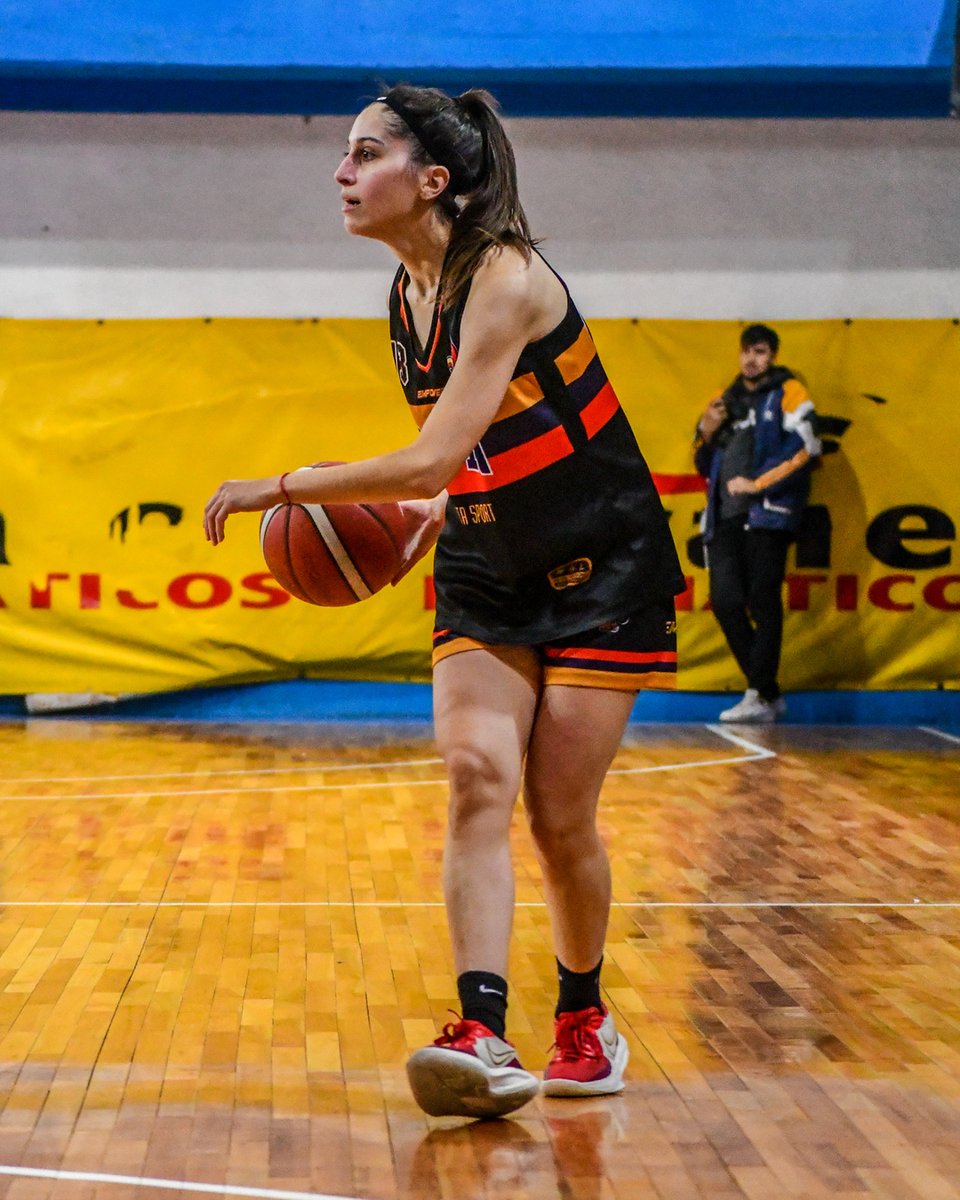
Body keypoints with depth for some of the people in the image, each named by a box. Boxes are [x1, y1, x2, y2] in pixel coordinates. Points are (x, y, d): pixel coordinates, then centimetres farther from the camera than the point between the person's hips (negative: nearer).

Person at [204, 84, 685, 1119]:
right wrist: (440, 511, 1)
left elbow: (430, 460, -31)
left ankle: (584, 1018, 23)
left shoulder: (505, 280, -23)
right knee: (476, 776, -14)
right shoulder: (408, 293, 3)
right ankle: (483, 1037, -20)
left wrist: (280, 487, -24)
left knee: (560, 817, -2)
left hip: (600, 573, -6)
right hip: (485, 574, 6)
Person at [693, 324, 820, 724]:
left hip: (767, 514, -6)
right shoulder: (728, 401, 23)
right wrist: (706, 433, 6)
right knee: (726, 602, -1)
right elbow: (706, 467, 26)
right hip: (725, 517, 6)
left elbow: (804, 447, -9)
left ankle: (760, 696, -8)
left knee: (763, 603, -9)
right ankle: (769, 693, 8)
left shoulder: (788, 394, 5)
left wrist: (758, 483, -13)